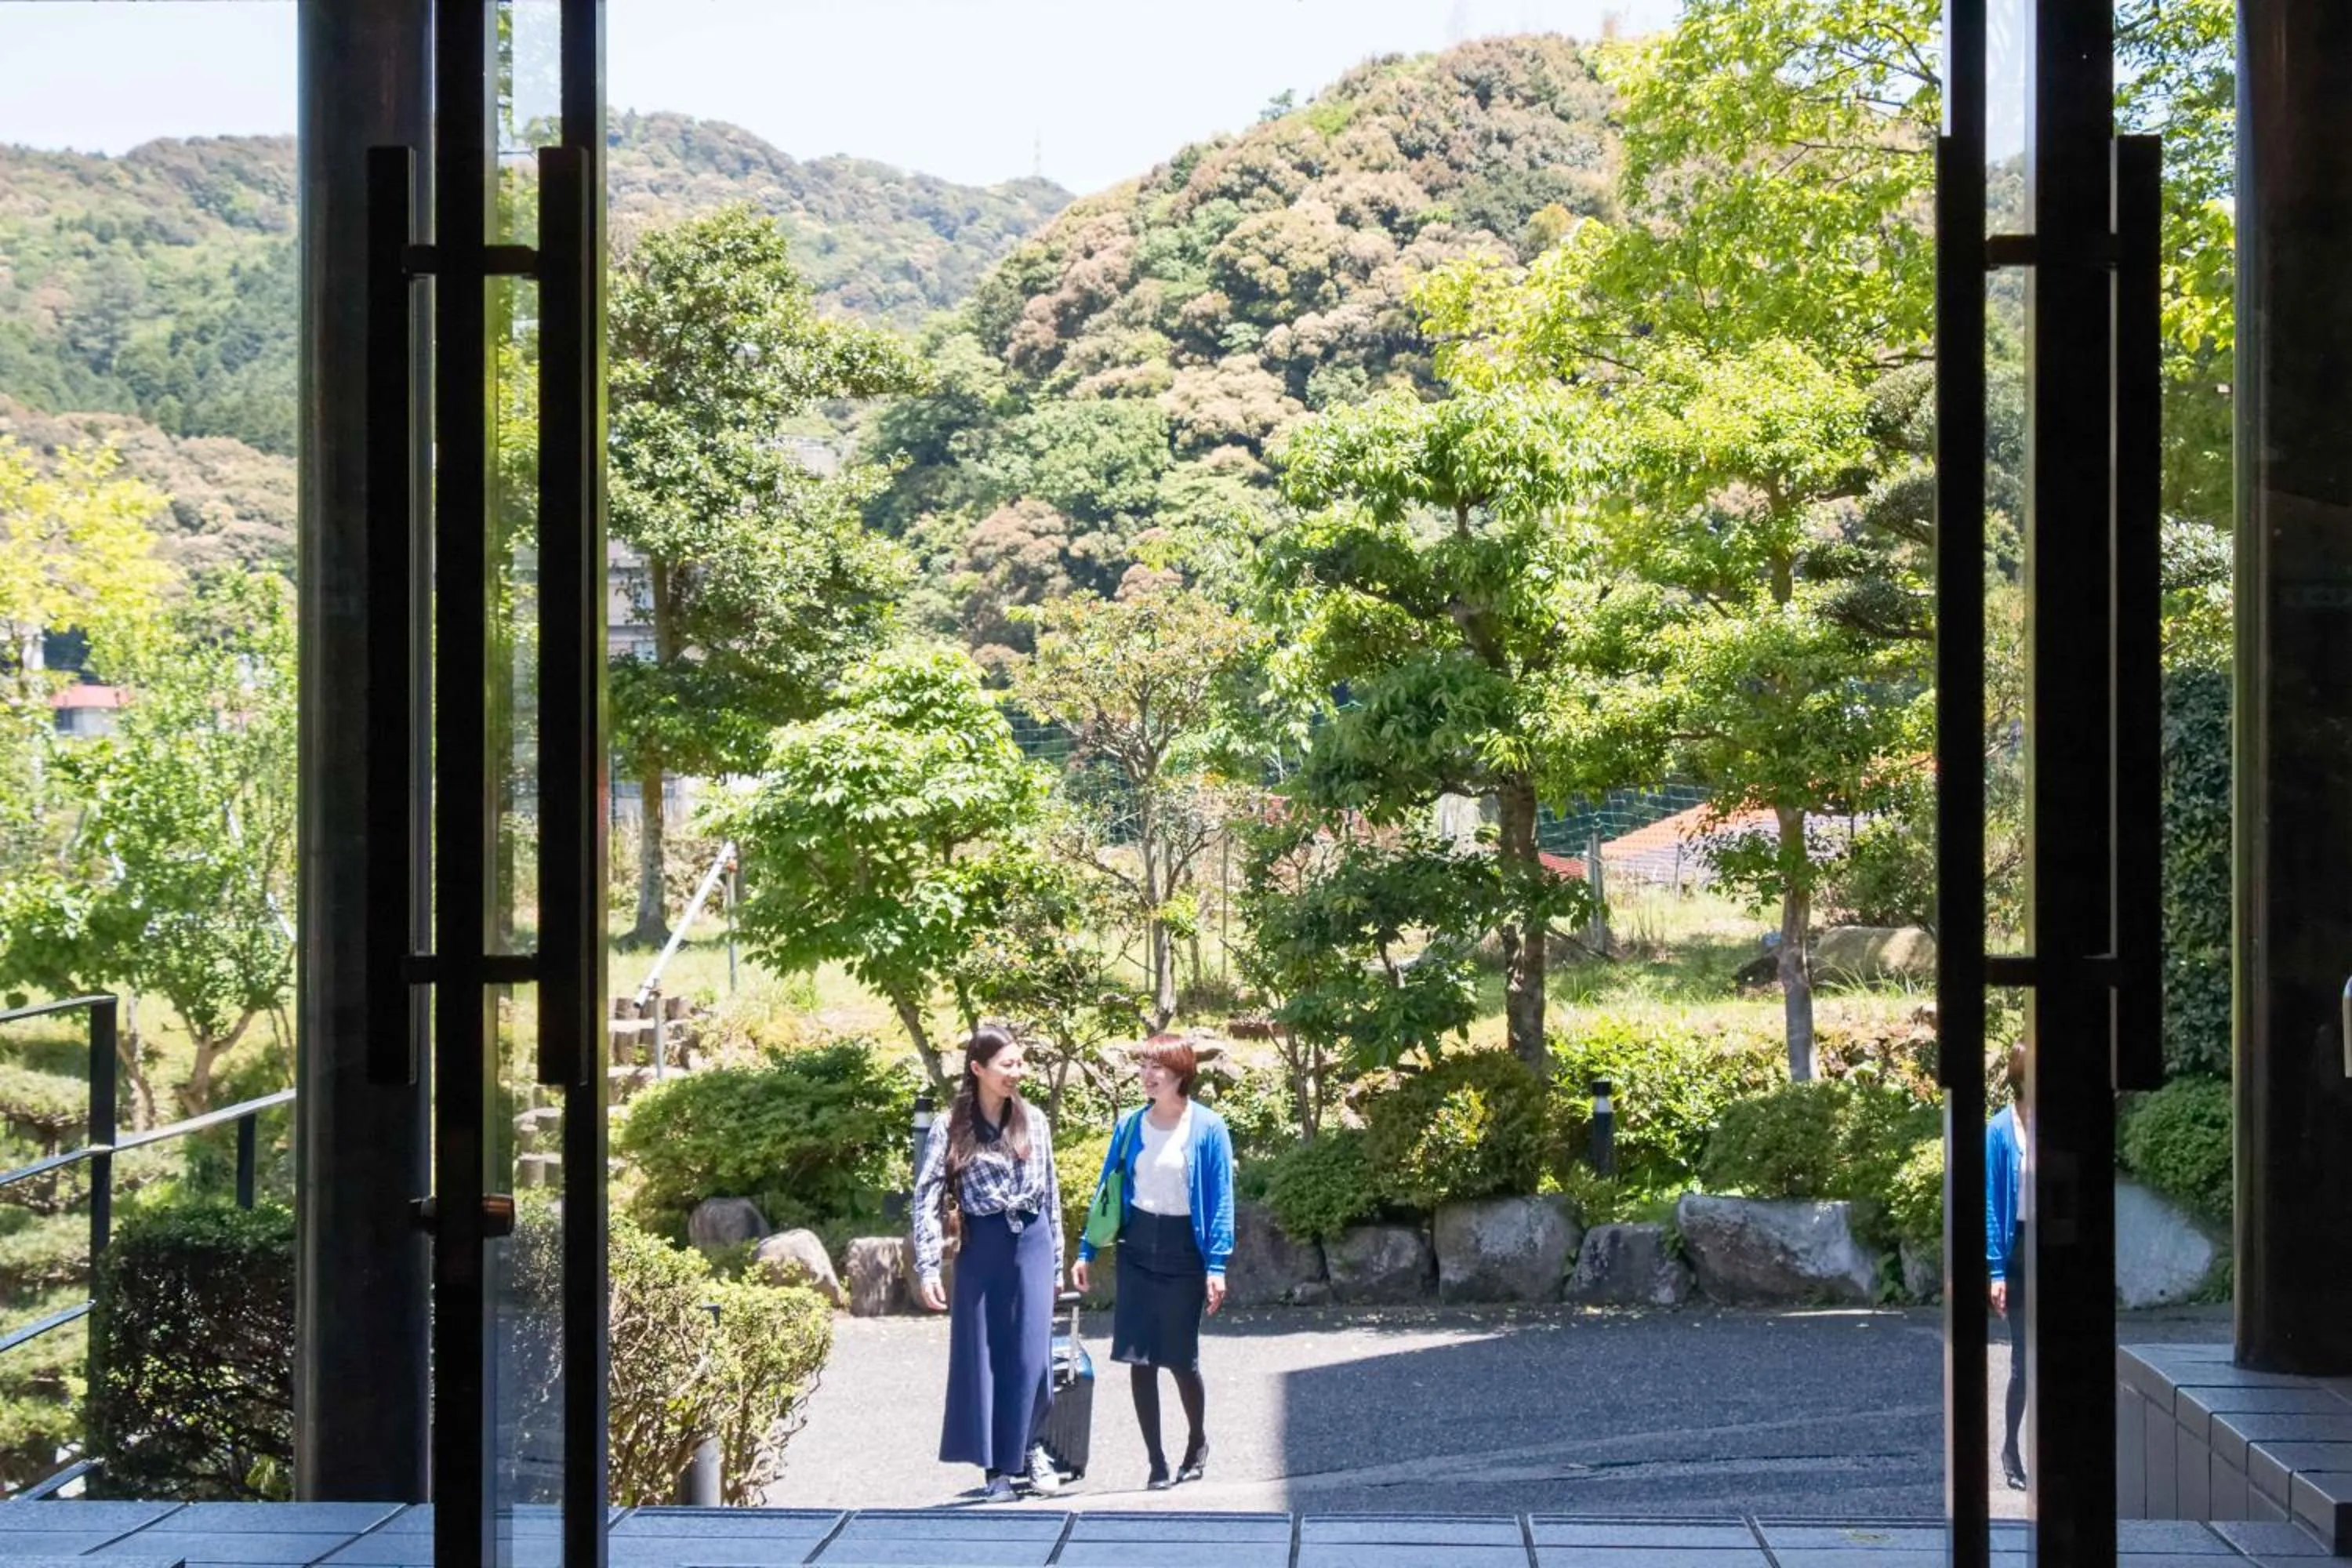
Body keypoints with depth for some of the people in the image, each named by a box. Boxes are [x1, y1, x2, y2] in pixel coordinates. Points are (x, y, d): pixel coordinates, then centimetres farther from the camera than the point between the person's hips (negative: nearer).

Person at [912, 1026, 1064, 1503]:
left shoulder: (1033, 1122, 4)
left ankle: (1028, 1447, 23)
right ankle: (996, 1468, 13)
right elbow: (927, 1198, -7)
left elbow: (1050, 1192, 10)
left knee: (1031, 1356, 0)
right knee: (982, 1356, 4)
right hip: (981, 1249, -2)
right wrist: (928, 1267, -13)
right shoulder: (951, 1128, -4)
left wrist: (1056, 1260, 10)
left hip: (1031, 1245, 2)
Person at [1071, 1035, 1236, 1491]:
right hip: (1137, 1251, 3)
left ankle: (1197, 1443, 31)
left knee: (1181, 1358, 4)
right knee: (1139, 1359, -1)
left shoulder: (1207, 1128, -7)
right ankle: (1157, 1462, 10)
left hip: (1184, 1251, -3)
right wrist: (1086, 1252, 6)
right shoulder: (1130, 1126, 3)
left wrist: (1216, 1265, -11)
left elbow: (1221, 1198, -6)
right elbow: (1107, 1189, 9)